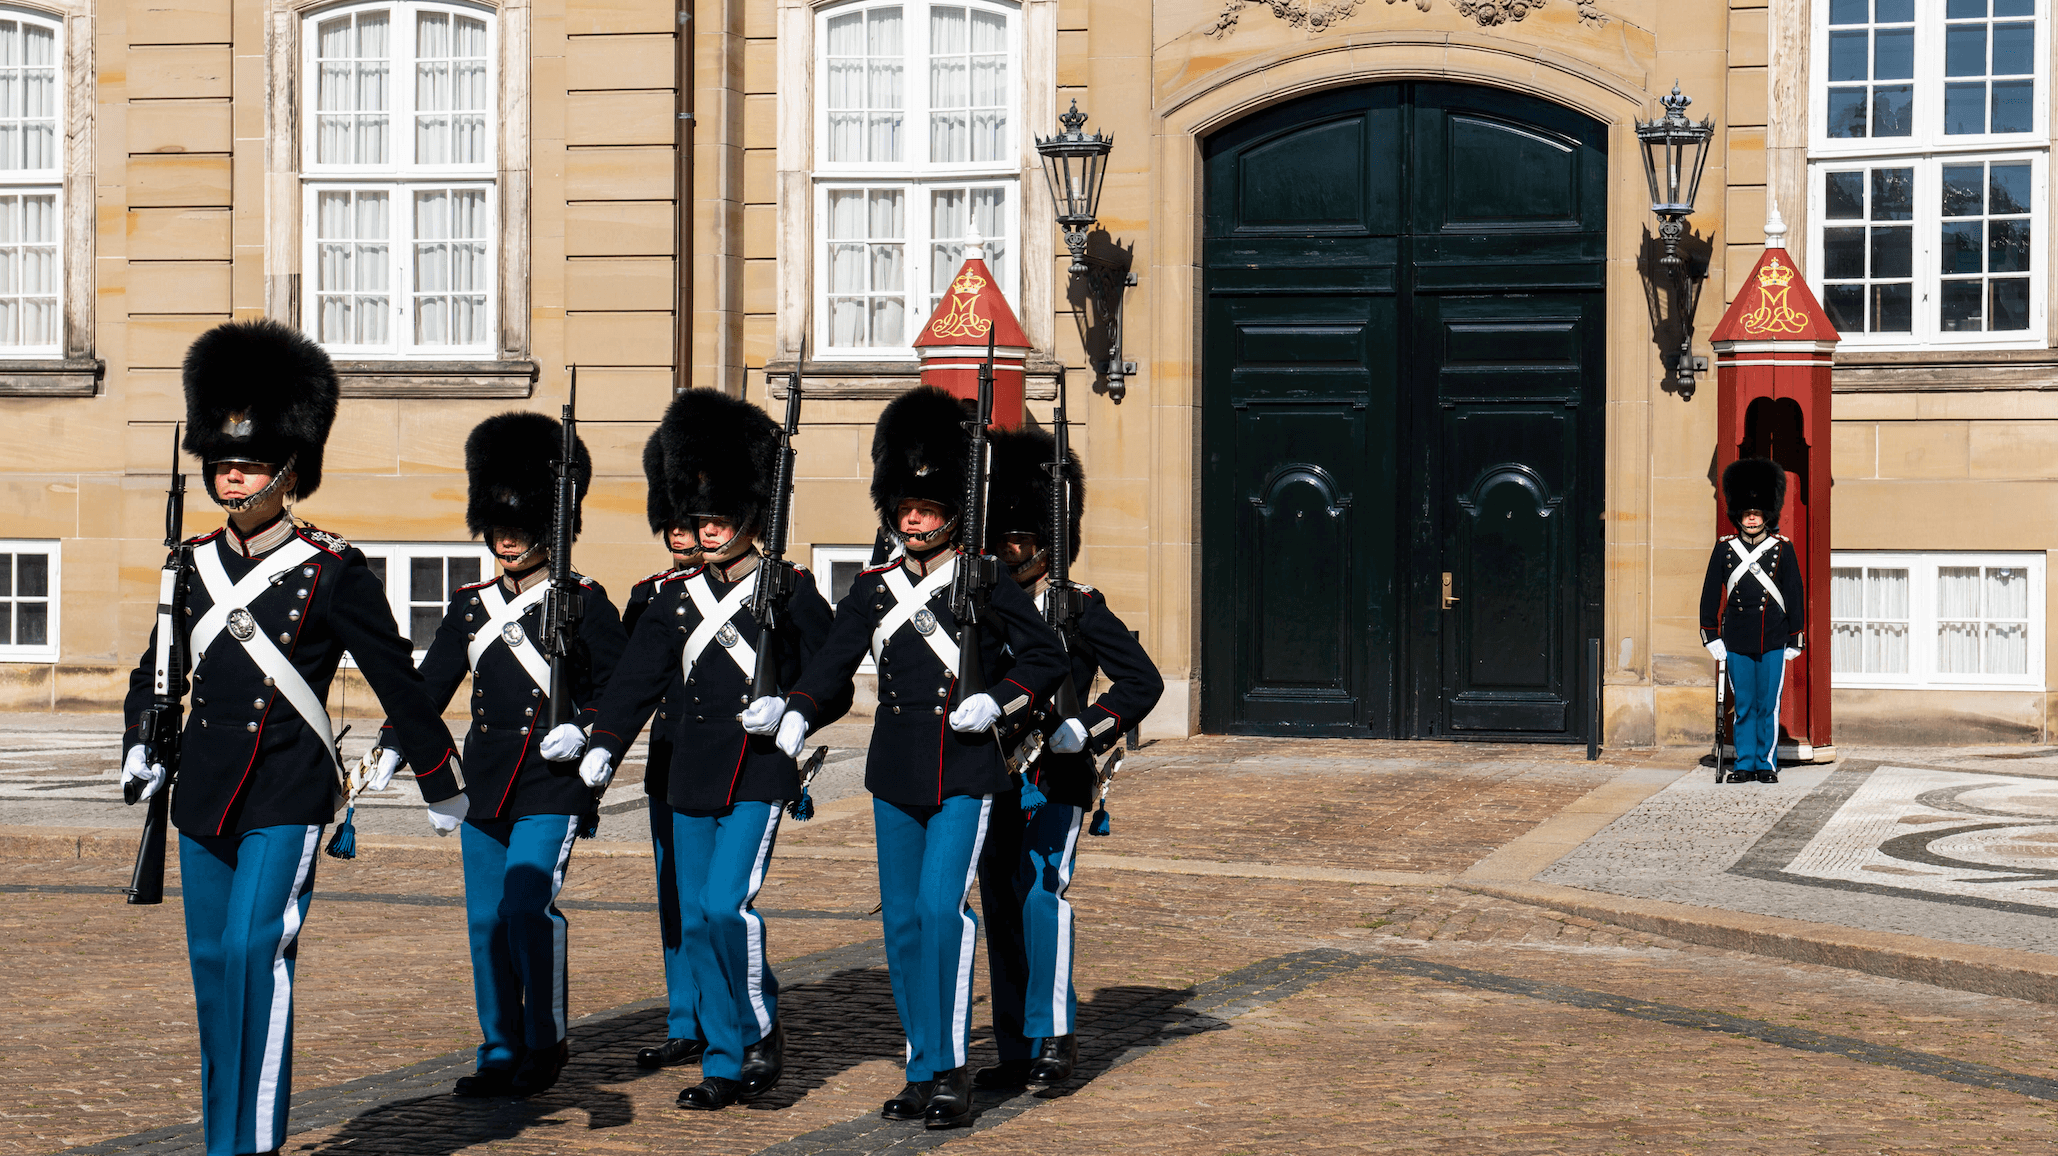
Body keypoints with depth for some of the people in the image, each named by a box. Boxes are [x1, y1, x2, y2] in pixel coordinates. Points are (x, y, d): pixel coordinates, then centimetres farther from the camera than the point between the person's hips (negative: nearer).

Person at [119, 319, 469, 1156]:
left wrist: (442, 786, 3)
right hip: (204, 793, 6)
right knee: (212, 964, 9)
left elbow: (397, 680, -1)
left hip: (289, 796, -5)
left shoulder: (333, 571, -7)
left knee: (256, 949, -16)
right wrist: (141, 748, 21)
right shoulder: (194, 563, 7)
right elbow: (156, 664, 25)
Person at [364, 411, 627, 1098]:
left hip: (551, 783, -5)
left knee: (531, 905, -15)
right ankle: (501, 1055, 14)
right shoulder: (471, 605, 12)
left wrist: (583, 730, -16)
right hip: (484, 780, 5)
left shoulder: (584, 602, 0)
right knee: (487, 920, 5)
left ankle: (546, 1044, 2)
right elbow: (430, 682, 11)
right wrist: (391, 750, -1)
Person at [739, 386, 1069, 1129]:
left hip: (965, 772, -4)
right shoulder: (873, 591, 9)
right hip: (894, 775, 5)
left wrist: (998, 701, -13)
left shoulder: (988, 583, -1)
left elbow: (1047, 659, 3)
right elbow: (832, 665, 2)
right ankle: (923, 1072, 15)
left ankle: (951, 1068, -9)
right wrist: (793, 711, -16)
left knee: (943, 908, -16)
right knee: (903, 922, 6)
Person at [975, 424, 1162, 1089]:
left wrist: (1086, 730, -15)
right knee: (1002, 909, 5)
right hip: (994, 780, 5)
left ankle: (1055, 1033, -9)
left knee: (1042, 893, -18)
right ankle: (1017, 1053, 11)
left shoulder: (1082, 609, -1)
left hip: (1056, 782, -5)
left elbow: (1143, 681, -4)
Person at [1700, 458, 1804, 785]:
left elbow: (1795, 596, 6)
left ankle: (1766, 763, 11)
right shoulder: (1724, 550, 5)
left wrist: (1795, 640, 3)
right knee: (1743, 706, 4)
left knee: (1769, 705, 2)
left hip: (1774, 642, -1)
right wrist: (1711, 637, 3)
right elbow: (1711, 595, 8)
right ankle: (1744, 763, 11)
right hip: (1737, 642, 1)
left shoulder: (1783, 549, 3)